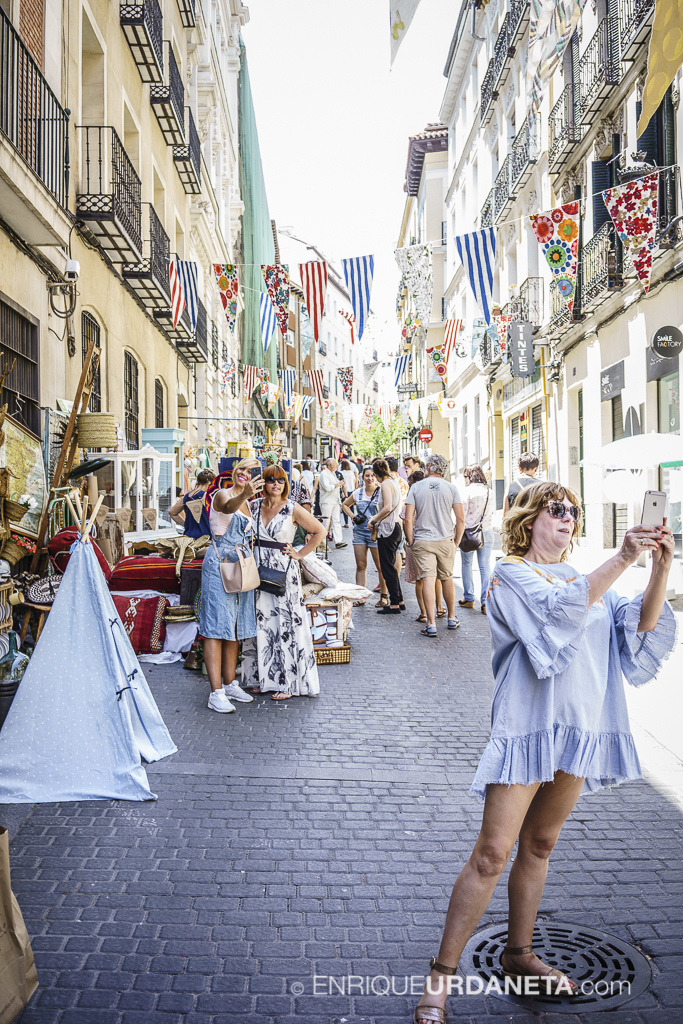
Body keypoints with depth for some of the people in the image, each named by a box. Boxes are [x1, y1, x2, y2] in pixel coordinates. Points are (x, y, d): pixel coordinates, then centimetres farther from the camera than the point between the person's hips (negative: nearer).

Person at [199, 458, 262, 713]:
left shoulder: (248, 503, 17)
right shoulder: (222, 494, -7)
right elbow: (228, 507, -34)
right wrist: (244, 495, -53)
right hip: (219, 564, -8)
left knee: (234, 627, 12)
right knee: (216, 626, -10)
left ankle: (230, 684, 22)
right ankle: (216, 693, -11)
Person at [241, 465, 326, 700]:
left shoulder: (293, 509, -5)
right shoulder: (254, 506, 7)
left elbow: (319, 531, 0)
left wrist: (300, 554, -2)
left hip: (283, 572, -4)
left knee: (285, 624, -2)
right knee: (261, 623, 7)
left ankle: (288, 682, 4)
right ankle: (262, 678, 17)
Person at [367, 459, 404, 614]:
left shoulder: (385, 484, -12)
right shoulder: (394, 483, 15)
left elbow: (387, 508, -22)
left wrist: (373, 520, -10)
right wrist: (376, 517, 17)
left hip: (387, 530, -10)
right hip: (395, 527, 10)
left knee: (388, 568, -4)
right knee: (390, 567, 16)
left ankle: (394, 605, -1)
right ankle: (399, 601, 20)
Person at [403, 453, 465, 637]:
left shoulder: (416, 487, 0)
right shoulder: (451, 488, 2)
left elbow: (409, 519, -5)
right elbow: (460, 519, -1)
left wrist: (411, 542, 3)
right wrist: (456, 541, 9)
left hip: (422, 541, -2)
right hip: (446, 541, 2)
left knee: (428, 579, -5)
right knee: (447, 578, 16)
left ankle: (431, 624, -11)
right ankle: (451, 618, 28)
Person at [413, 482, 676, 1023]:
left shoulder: (586, 578, 15)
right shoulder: (511, 574, -3)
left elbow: (640, 625, 0)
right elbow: (558, 610, -23)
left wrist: (662, 567, -15)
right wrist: (622, 559, -29)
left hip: (579, 729, 6)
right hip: (527, 726, -6)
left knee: (539, 846, 16)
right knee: (492, 854, -7)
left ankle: (519, 953, 31)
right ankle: (441, 974, 4)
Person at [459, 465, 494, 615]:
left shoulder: (469, 490, -7)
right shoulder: (489, 491, 9)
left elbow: (462, 513, -8)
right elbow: (491, 513, 15)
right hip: (487, 532, 4)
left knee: (466, 564, 11)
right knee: (485, 567, 4)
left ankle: (469, 599, 13)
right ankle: (485, 602, 1)